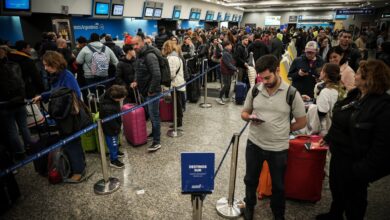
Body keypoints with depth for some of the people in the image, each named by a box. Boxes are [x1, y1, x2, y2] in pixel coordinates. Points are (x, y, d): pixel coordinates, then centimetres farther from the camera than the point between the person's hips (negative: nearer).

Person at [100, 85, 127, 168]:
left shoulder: (109, 96, -11)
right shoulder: (108, 108, -40)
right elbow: (111, 122, -29)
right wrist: (117, 127, -14)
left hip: (115, 126, 9)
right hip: (110, 129, -9)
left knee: (116, 140, 29)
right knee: (112, 143, 9)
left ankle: (116, 152, 52)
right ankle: (113, 160, 27)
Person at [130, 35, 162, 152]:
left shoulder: (150, 55, -19)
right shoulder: (139, 55, 10)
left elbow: (156, 75, -26)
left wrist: (151, 91, -19)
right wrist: (136, 81, 7)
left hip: (152, 91, -9)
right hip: (145, 91, 9)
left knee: (154, 115, -3)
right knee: (151, 114, 20)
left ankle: (156, 141, 6)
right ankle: (154, 133, 36)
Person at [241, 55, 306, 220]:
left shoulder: (291, 93, -12)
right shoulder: (254, 90, -5)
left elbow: (301, 122, -2)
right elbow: (244, 113, 6)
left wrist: (281, 130, -1)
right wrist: (250, 117, -16)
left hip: (279, 148, -2)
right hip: (254, 144, 2)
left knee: (278, 185, 18)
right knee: (250, 179, 20)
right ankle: (249, 206, 48)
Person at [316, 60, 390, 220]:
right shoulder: (354, 95, 2)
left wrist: (365, 169, -23)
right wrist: (329, 138, 19)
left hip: (354, 163, -8)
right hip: (339, 153, 8)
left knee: (353, 196, 15)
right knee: (336, 188, 27)